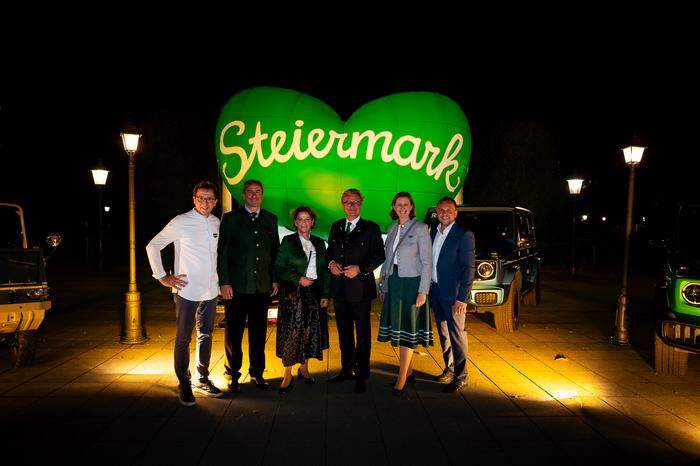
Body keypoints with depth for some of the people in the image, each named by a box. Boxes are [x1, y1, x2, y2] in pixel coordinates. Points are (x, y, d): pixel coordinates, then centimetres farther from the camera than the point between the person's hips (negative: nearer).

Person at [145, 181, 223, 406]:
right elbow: (152, 246, -4)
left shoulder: (217, 223, 5)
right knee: (184, 339, 4)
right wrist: (162, 277, -8)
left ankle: (202, 379, 29)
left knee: (206, 336, 15)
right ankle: (184, 385, 18)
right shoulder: (181, 222, -9)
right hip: (187, 291, -5)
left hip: (210, 291, 5)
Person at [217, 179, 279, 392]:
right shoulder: (230, 219, 1)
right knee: (234, 333, 6)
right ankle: (233, 375, 20)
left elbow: (275, 251, 13)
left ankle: (257, 373, 25)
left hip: (262, 286, 3)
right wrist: (224, 283, -9)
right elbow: (222, 253, -2)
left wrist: (275, 279, 8)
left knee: (259, 332, 11)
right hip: (236, 286, -3)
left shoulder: (270, 219, 10)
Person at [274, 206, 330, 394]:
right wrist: (299, 279, -14)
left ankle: (304, 369, 24)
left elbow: (325, 271, 10)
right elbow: (279, 268, -3)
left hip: (314, 294, 4)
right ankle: (288, 375, 6)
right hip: (293, 294, -3)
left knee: (310, 332, 8)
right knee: (291, 333, -4)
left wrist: (325, 295, 3)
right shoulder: (287, 241, 0)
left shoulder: (319, 243, 10)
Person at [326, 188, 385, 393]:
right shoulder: (336, 227, 12)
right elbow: (330, 251, 16)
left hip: (360, 287, -5)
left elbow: (379, 255, -6)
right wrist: (331, 263, -5)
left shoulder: (371, 228, -3)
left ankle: (361, 375, 14)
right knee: (344, 331, 16)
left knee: (363, 332, 4)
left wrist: (359, 268, -18)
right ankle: (346, 370, 30)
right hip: (339, 288, 5)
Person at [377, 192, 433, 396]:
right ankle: (409, 371, 24)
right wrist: (384, 286, 12)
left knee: (408, 330, -4)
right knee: (398, 328, 10)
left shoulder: (420, 228, -7)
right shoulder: (392, 229, 11)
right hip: (393, 283, 6)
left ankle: (401, 379, 1)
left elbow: (427, 262, -10)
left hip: (411, 283, -6)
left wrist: (423, 291, -15)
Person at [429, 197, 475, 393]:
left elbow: (469, 268, -13)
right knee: (443, 333, 16)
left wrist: (462, 298, -17)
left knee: (457, 335, 0)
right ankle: (449, 369, 30)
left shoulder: (464, 235, -10)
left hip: (453, 295, -7)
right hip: (435, 292, 7)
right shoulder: (433, 233, 10)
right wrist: (428, 289, 8)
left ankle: (460, 376, 11)